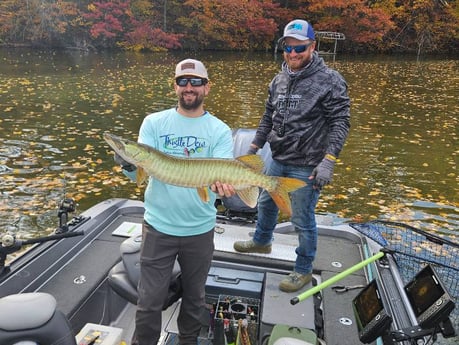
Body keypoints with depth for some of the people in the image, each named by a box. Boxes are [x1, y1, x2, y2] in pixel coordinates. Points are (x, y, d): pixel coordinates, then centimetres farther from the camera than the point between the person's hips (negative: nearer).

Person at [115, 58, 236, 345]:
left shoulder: (220, 131, -3)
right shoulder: (154, 123, -2)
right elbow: (141, 171, -10)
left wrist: (222, 184, -38)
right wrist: (128, 164, -33)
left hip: (200, 229, 1)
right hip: (158, 227, 0)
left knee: (195, 297, 21)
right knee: (149, 301, 9)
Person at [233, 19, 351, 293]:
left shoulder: (330, 80, -12)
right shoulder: (279, 80, 7)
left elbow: (340, 123, -15)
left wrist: (328, 161, -24)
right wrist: (254, 148, 15)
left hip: (307, 167, -7)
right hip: (278, 160, 7)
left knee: (303, 220, 3)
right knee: (266, 203, 24)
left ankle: (304, 270, 25)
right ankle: (262, 241, 51)